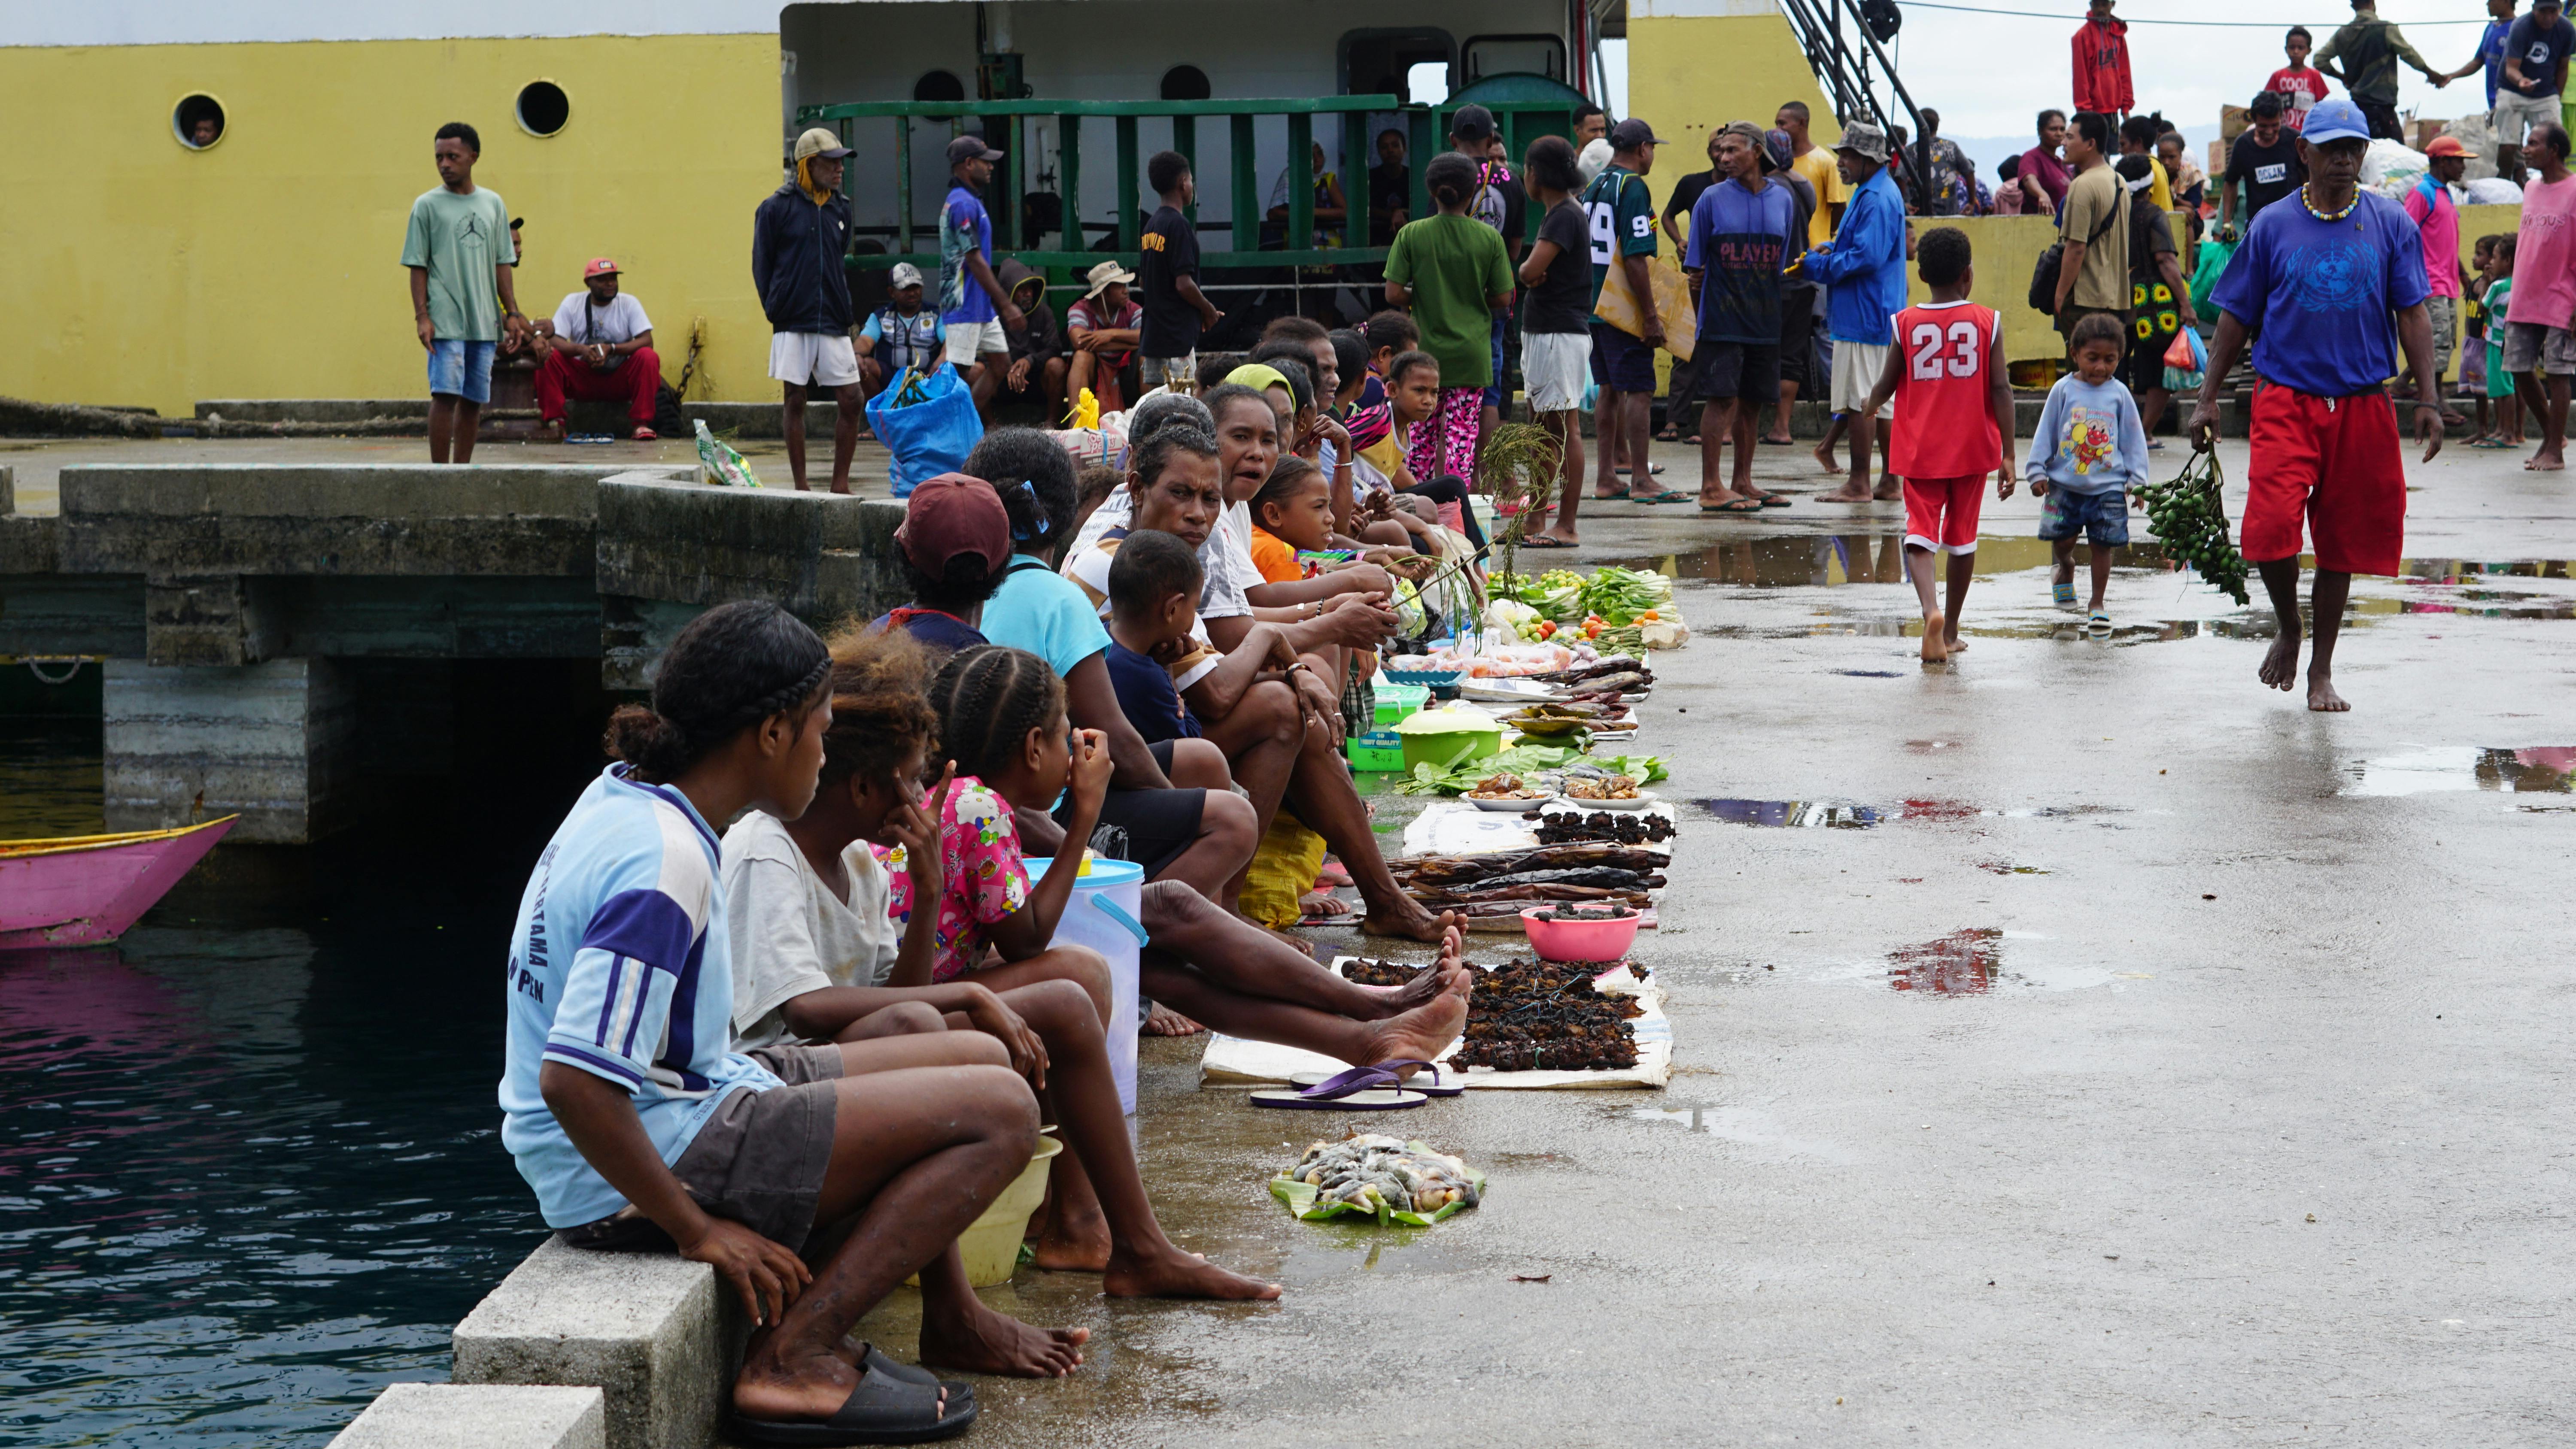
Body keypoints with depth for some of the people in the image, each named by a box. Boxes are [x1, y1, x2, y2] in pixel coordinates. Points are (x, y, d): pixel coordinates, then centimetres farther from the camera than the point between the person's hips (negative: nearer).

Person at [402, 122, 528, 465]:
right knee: (445, 395, -11)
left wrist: (512, 312, 9)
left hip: (485, 321, 4)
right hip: (445, 320, -4)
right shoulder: (427, 205, 1)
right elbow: (418, 266, -1)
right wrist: (422, 317, -9)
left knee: (474, 401, 5)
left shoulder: (493, 204, 12)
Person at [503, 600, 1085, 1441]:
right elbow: (574, 1081, -31)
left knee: (977, 1058, 17)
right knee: (1000, 1112, -17)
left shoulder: (625, 798, 7)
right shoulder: (664, 865, -25)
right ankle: (793, 1358, -18)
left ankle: (950, 1319, 30)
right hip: (633, 1172, -10)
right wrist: (700, 1230, -23)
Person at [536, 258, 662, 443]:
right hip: (582, 377, 0)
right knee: (549, 357, -24)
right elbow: (554, 339, -10)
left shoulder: (629, 303, -1)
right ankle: (555, 423, -24)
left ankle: (642, 424, -25)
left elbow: (647, 341, -11)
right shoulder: (572, 303, 0)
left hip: (621, 377, 0)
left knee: (649, 358, -27)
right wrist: (581, 349, -32)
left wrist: (611, 349, -27)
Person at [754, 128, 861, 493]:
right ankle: (800, 487, 8)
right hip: (792, 325, -4)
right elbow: (762, 267, 1)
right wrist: (776, 310, -1)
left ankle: (840, 485, 7)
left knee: (851, 401, -2)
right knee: (794, 401, 2)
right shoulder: (777, 208, -3)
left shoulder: (840, 208, 11)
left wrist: (843, 308, 12)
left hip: (833, 325, 4)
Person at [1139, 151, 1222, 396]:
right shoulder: (1179, 225, -15)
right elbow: (1184, 284, -20)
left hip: (1152, 333, 9)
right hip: (1177, 336, -9)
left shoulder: (1151, 225, 12)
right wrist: (1208, 310, -2)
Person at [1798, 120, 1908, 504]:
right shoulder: (1873, 192, 17)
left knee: (1861, 400, -6)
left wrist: (1818, 264, -13)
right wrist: (1831, 250, 10)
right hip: (1878, 314, 11)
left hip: (1865, 315, -11)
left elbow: (1867, 257, -23)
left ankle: (1859, 484, -4)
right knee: (1881, 400, 13)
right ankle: (1891, 482, 17)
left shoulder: (1877, 199, -17)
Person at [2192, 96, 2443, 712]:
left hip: (2362, 405, 1)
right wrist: (2208, 399, 3)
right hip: (2286, 399, -1)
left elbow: (2412, 315, 4)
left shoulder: (2391, 224, 4)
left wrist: (2428, 399, -3)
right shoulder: (2273, 226, 2)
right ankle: (2288, 632, 9)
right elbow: (2237, 317, 7)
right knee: (2272, 522, -19)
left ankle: (2322, 670, 20)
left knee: (2342, 541, 7)